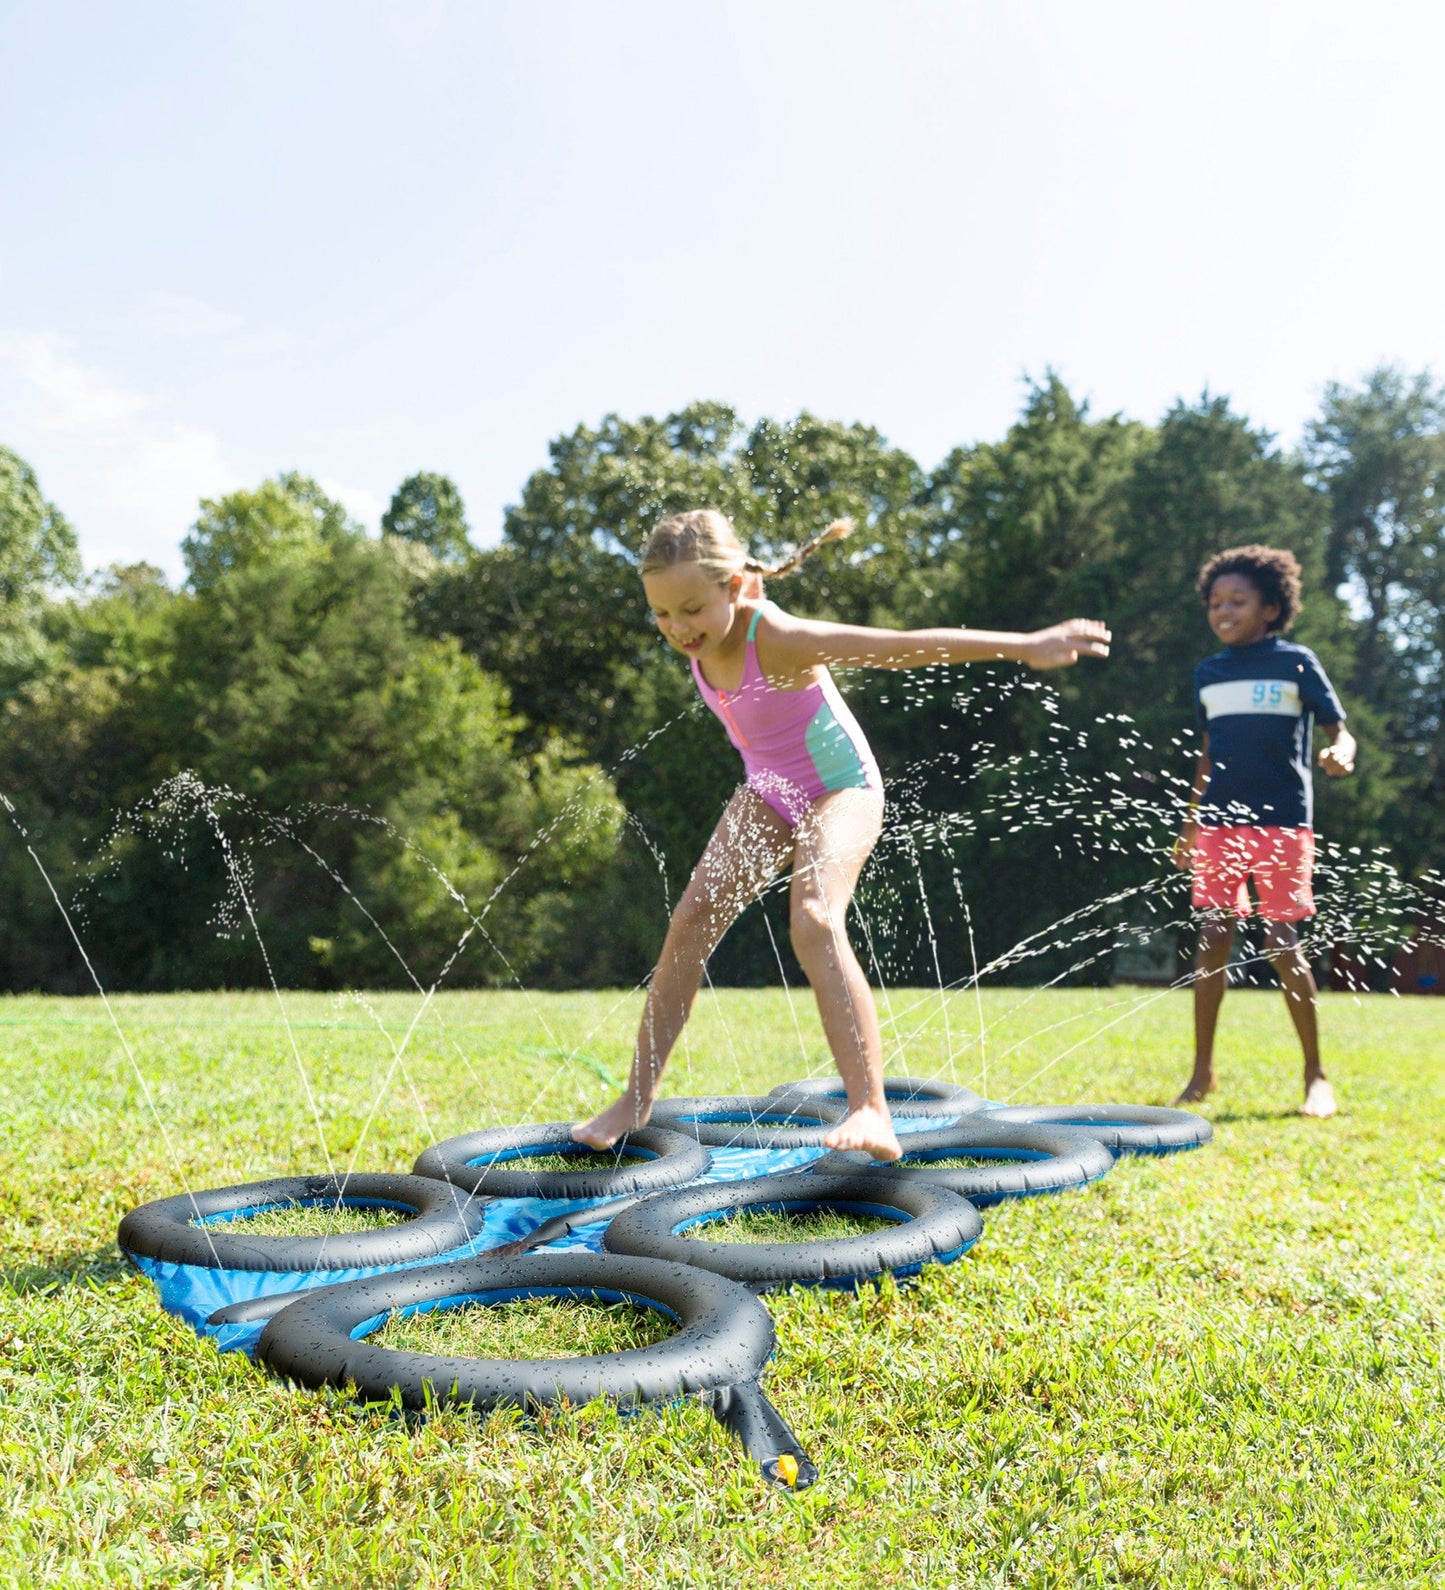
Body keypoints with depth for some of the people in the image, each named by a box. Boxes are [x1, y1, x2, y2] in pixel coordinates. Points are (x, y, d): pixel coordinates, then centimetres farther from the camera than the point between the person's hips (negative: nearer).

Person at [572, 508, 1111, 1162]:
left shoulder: (778, 639, -33)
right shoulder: (697, 637, -14)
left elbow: (911, 645, -37)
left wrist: (1025, 645, -39)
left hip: (839, 789, -7)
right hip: (767, 792, 7)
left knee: (814, 921, -31)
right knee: (691, 922, -2)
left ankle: (871, 1114, -33)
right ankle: (636, 1101, 9)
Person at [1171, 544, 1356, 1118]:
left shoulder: (1296, 662, 1)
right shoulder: (1208, 673, 13)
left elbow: (1340, 730, -1)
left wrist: (1340, 753, -25)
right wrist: (1190, 825, 19)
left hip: (1281, 823, -4)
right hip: (1218, 823, 4)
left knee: (1281, 943, -5)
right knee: (1212, 938, 1)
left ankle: (1316, 1074, 9)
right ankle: (1202, 1071, 10)